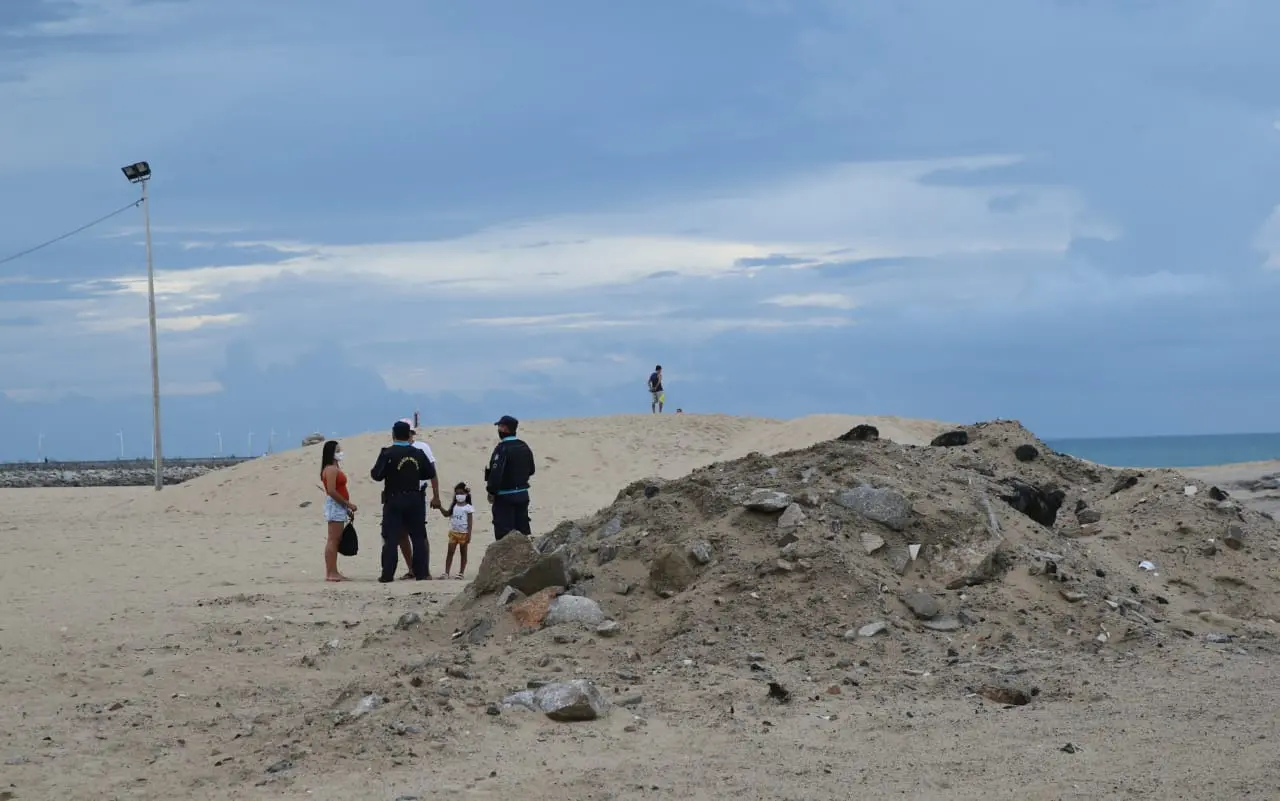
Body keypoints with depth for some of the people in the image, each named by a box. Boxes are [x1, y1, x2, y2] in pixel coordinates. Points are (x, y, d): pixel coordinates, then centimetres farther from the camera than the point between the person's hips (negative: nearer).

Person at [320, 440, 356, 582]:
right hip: (334, 506, -10)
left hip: (339, 507, 10)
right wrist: (348, 504, -17)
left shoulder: (335, 468, 18)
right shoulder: (331, 469, -13)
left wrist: (347, 508, 16)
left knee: (336, 540, 10)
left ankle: (332, 572, 13)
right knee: (333, 540, -10)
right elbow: (331, 491, -21)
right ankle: (330, 573, -11)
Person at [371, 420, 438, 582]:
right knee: (419, 537, 9)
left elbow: (376, 475, -14)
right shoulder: (418, 453, 1)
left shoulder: (387, 453, -10)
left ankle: (387, 574, -4)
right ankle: (422, 572, 8)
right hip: (415, 500, 3)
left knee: (391, 538, 0)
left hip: (393, 501, -2)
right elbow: (430, 473, 8)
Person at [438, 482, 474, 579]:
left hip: (463, 533, -4)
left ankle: (461, 573, 11)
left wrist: (469, 534, -13)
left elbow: (470, 522, -8)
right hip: (453, 532, 4)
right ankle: (446, 572, -5)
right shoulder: (453, 506, 9)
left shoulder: (468, 508, -6)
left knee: (463, 553, 6)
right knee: (450, 552, -3)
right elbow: (447, 514, 5)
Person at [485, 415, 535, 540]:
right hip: (523, 494, 8)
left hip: (505, 497, -8)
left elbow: (496, 473, -23)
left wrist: (491, 492, -13)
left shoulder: (502, 448, -18)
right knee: (523, 528, 14)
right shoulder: (525, 447, 7)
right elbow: (531, 470, 16)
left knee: (503, 531, -4)